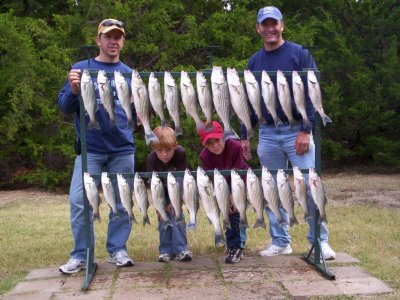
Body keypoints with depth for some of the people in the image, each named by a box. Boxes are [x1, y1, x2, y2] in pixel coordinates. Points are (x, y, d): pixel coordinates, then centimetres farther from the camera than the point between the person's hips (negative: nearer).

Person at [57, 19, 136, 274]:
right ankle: (80, 255, 7)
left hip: (123, 149, 2)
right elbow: (64, 107, 0)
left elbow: (137, 112, 14)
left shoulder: (130, 74, 10)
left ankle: (117, 250, 20)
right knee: (79, 201, -6)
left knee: (122, 202, 7)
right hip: (90, 148, -2)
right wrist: (73, 90, -20)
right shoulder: (82, 69, 3)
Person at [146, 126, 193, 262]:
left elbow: (180, 179, -26)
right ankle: (166, 251, 6)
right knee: (163, 217, -4)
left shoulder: (180, 153, -32)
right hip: (161, 189, 1)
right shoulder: (151, 159, -29)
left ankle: (181, 249, -8)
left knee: (176, 213, -13)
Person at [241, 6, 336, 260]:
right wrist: (244, 136, 11)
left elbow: (312, 94, -7)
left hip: (296, 131, -4)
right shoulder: (254, 61, 11)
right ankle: (280, 241, 17)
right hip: (267, 134, 4)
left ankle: (320, 241, 6)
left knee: (310, 186, -7)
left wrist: (305, 131, -15)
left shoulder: (300, 54, -1)